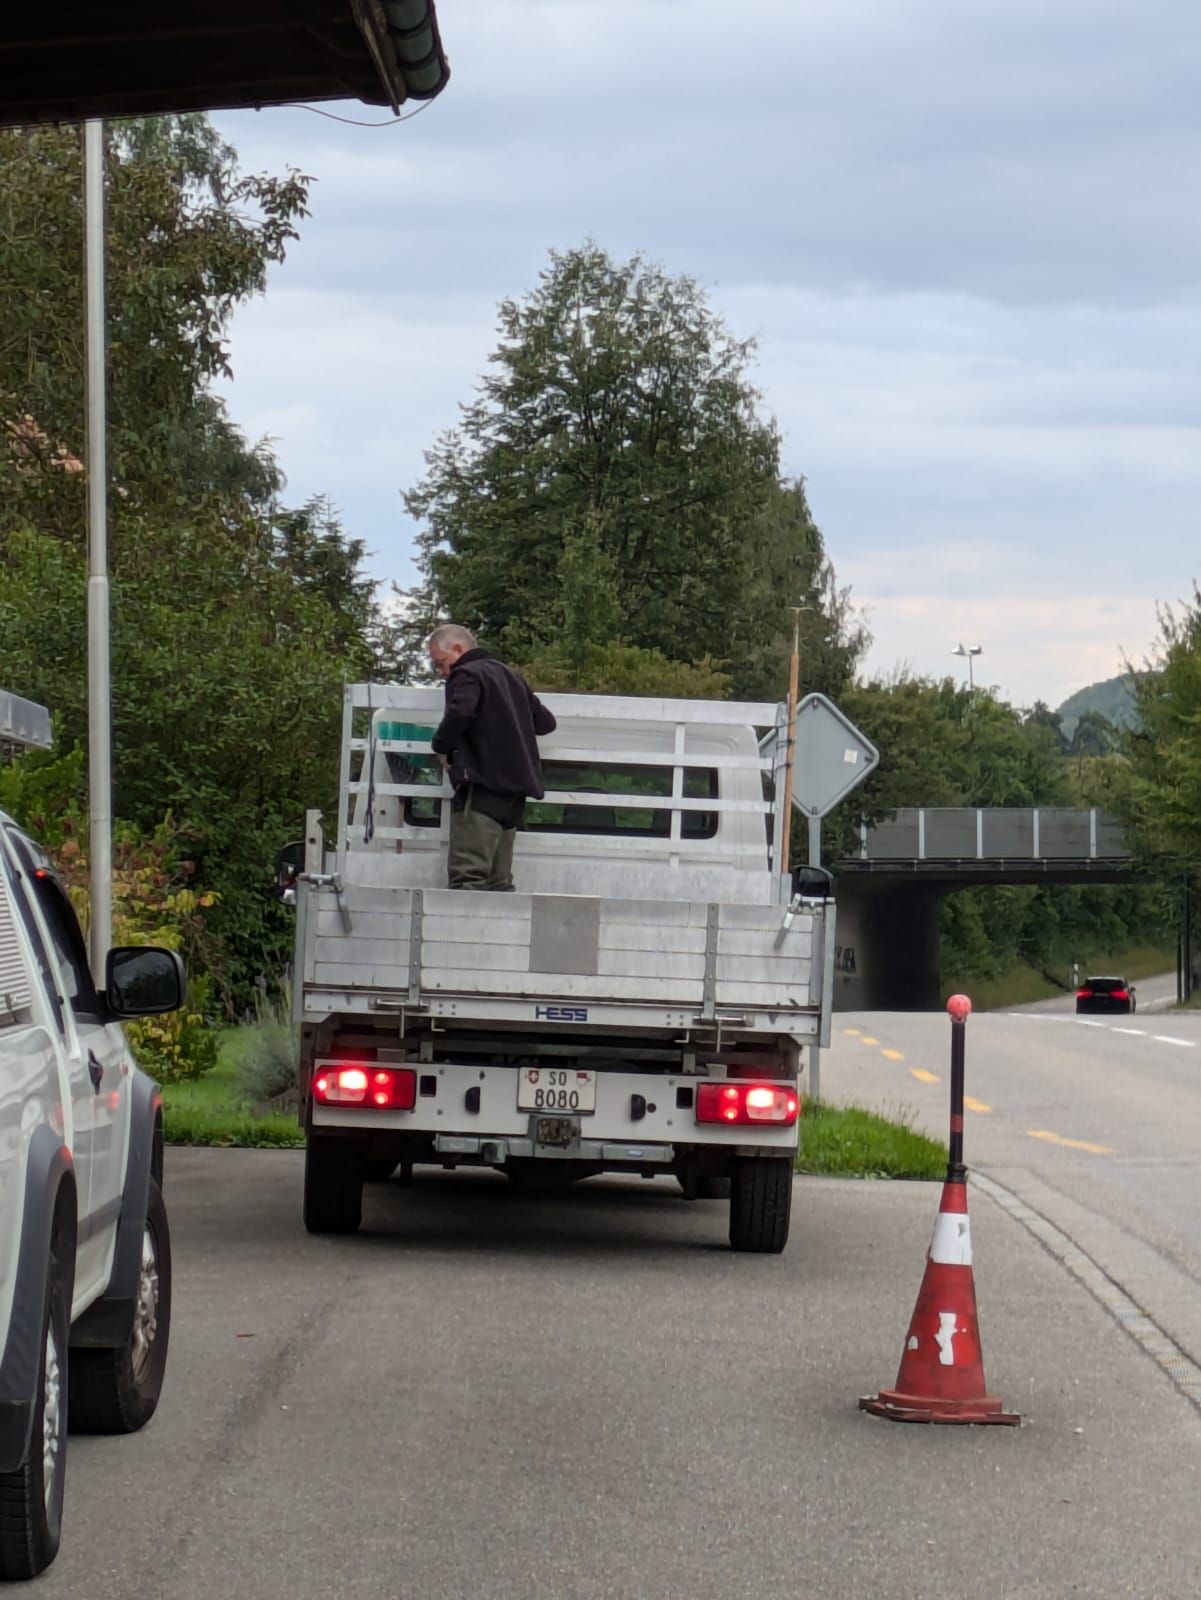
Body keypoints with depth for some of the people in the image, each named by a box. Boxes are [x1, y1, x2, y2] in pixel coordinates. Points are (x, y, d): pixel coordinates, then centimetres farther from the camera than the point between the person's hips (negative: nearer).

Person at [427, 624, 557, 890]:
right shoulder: (511, 676, 23)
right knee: (498, 878, 9)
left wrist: (441, 747, -7)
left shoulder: (466, 675, -4)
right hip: (515, 788, 9)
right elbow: (545, 722, 25)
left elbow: (458, 715, -23)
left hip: (483, 785, -9)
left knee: (467, 876, -15)